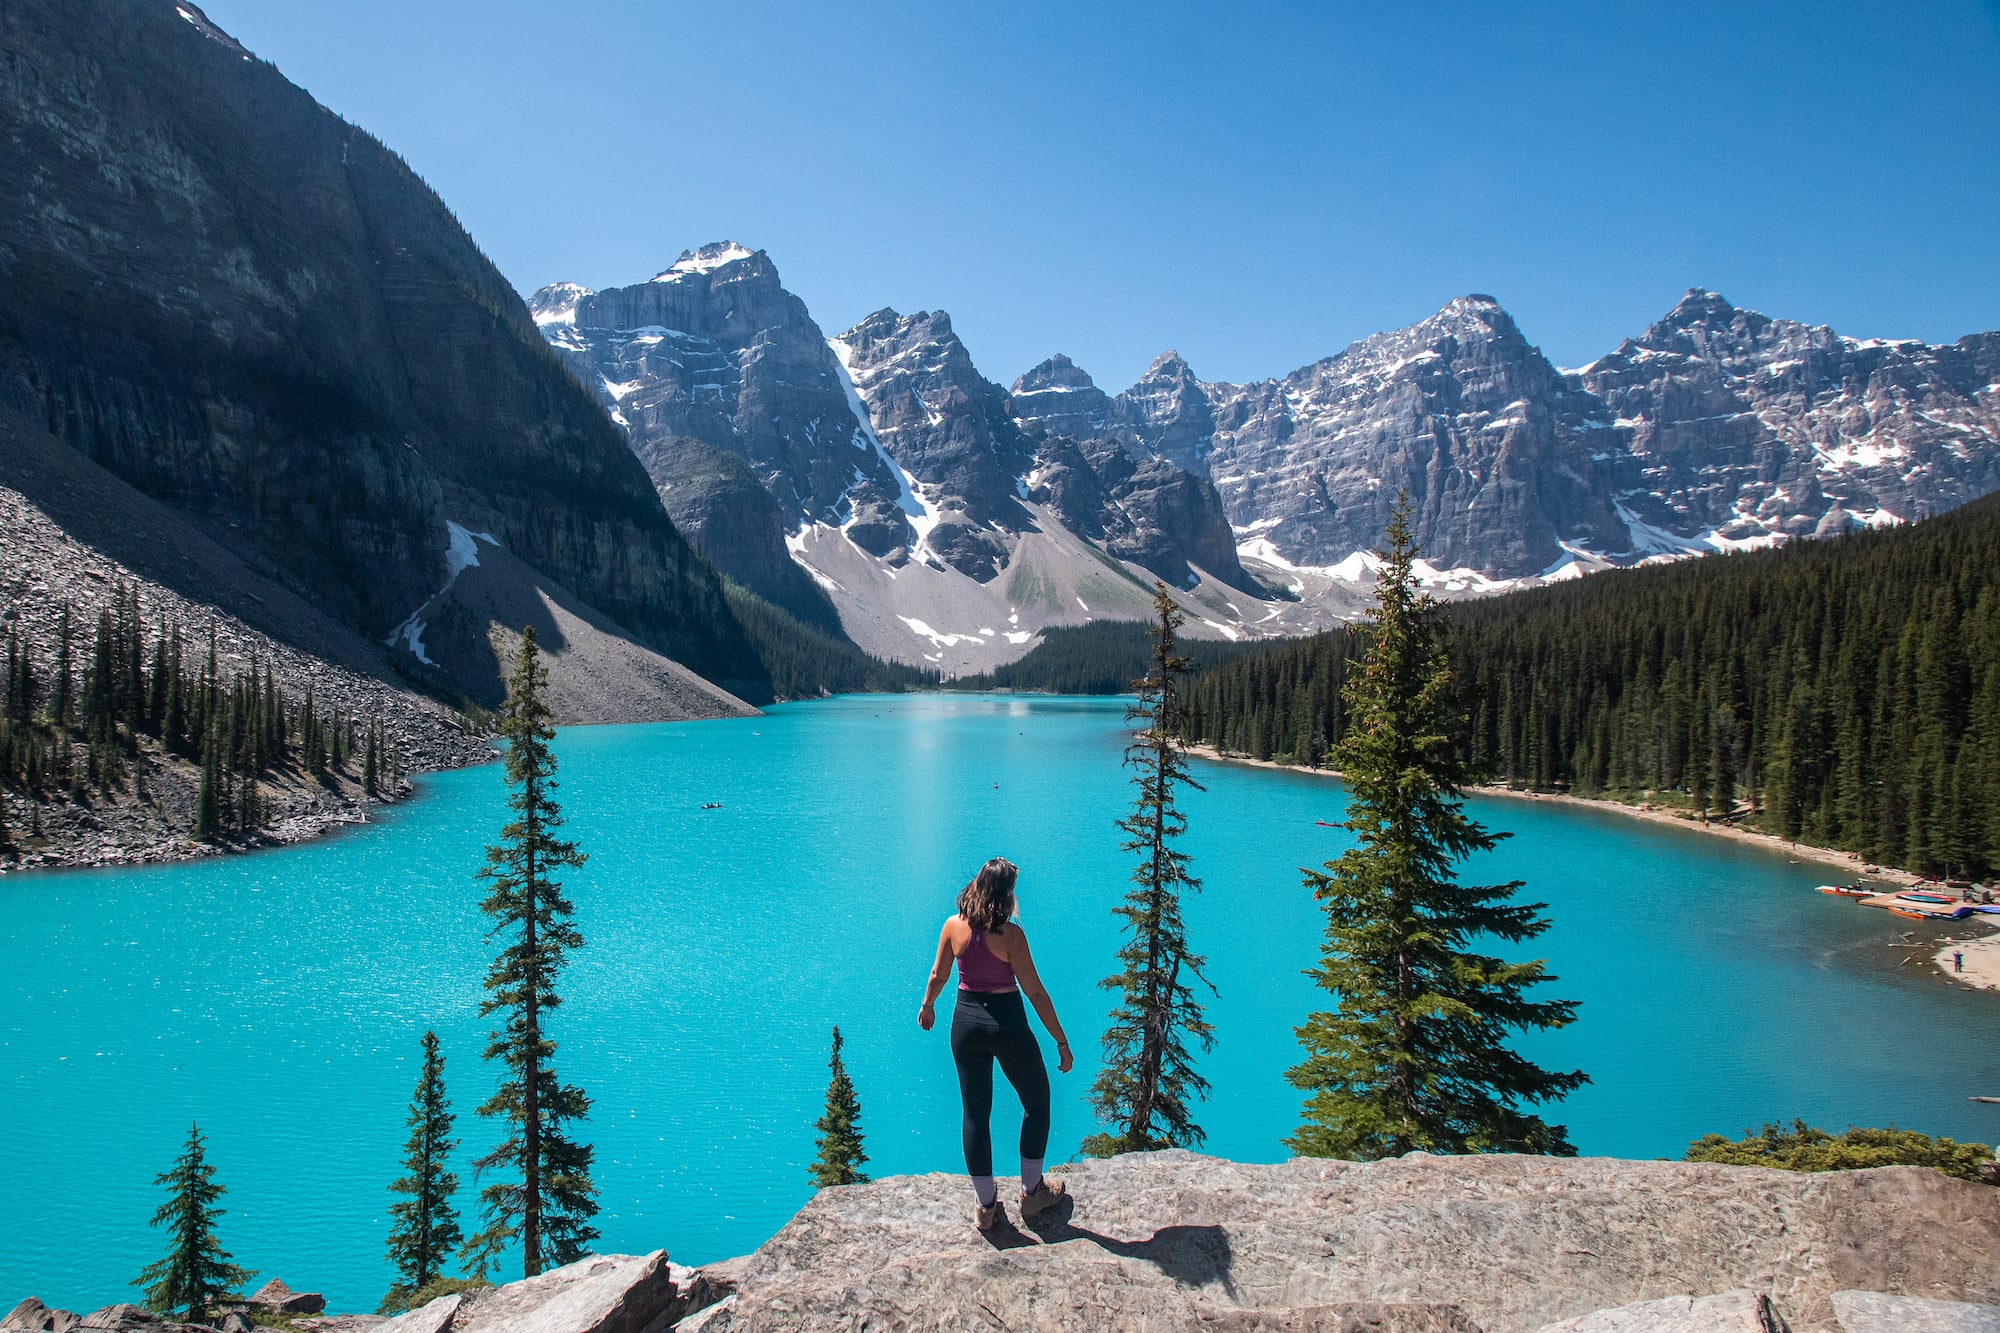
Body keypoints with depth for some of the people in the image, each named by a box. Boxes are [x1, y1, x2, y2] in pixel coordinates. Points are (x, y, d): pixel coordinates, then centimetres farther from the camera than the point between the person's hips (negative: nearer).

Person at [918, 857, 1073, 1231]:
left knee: (975, 1112, 15)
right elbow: (1035, 992, -15)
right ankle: (1032, 1192, 25)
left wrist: (927, 1007, 28)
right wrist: (1061, 1042, -8)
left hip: (966, 1022, 4)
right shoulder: (1010, 933, -18)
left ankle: (985, 1205, 22)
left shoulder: (953, 925, -5)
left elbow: (938, 976, 7)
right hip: (1007, 1024, -4)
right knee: (1037, 1102, 18)